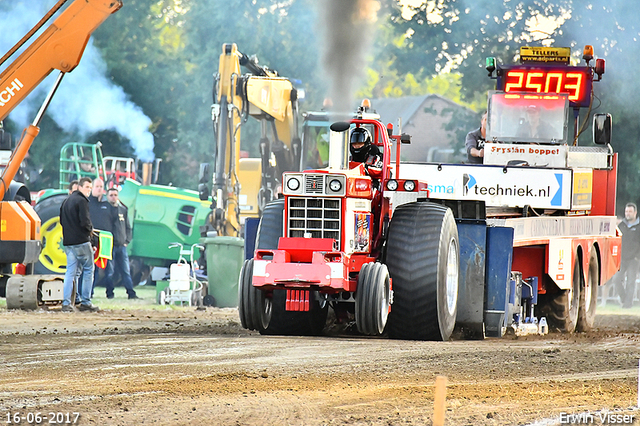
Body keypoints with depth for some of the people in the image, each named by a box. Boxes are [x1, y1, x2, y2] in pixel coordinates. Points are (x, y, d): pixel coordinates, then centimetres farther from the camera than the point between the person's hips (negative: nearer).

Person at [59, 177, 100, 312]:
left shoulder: (66, 201, 17)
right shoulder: (81, 201, -11)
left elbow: (62, 221, 19)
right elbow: (85, 222, -18)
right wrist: (90, 229, 1)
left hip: (68, 242, 8)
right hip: (81, 240, -8)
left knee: (70, 272, 6)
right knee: (88, 270, 3)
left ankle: (66, 303, -1)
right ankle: (85, 302, 2)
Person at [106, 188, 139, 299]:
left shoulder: (123, 210, 14)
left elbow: (128, 227, 19)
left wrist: (127, 241, 8)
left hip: (122, 245, 4)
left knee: (125, 270, 3)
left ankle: (131, 293, 3)